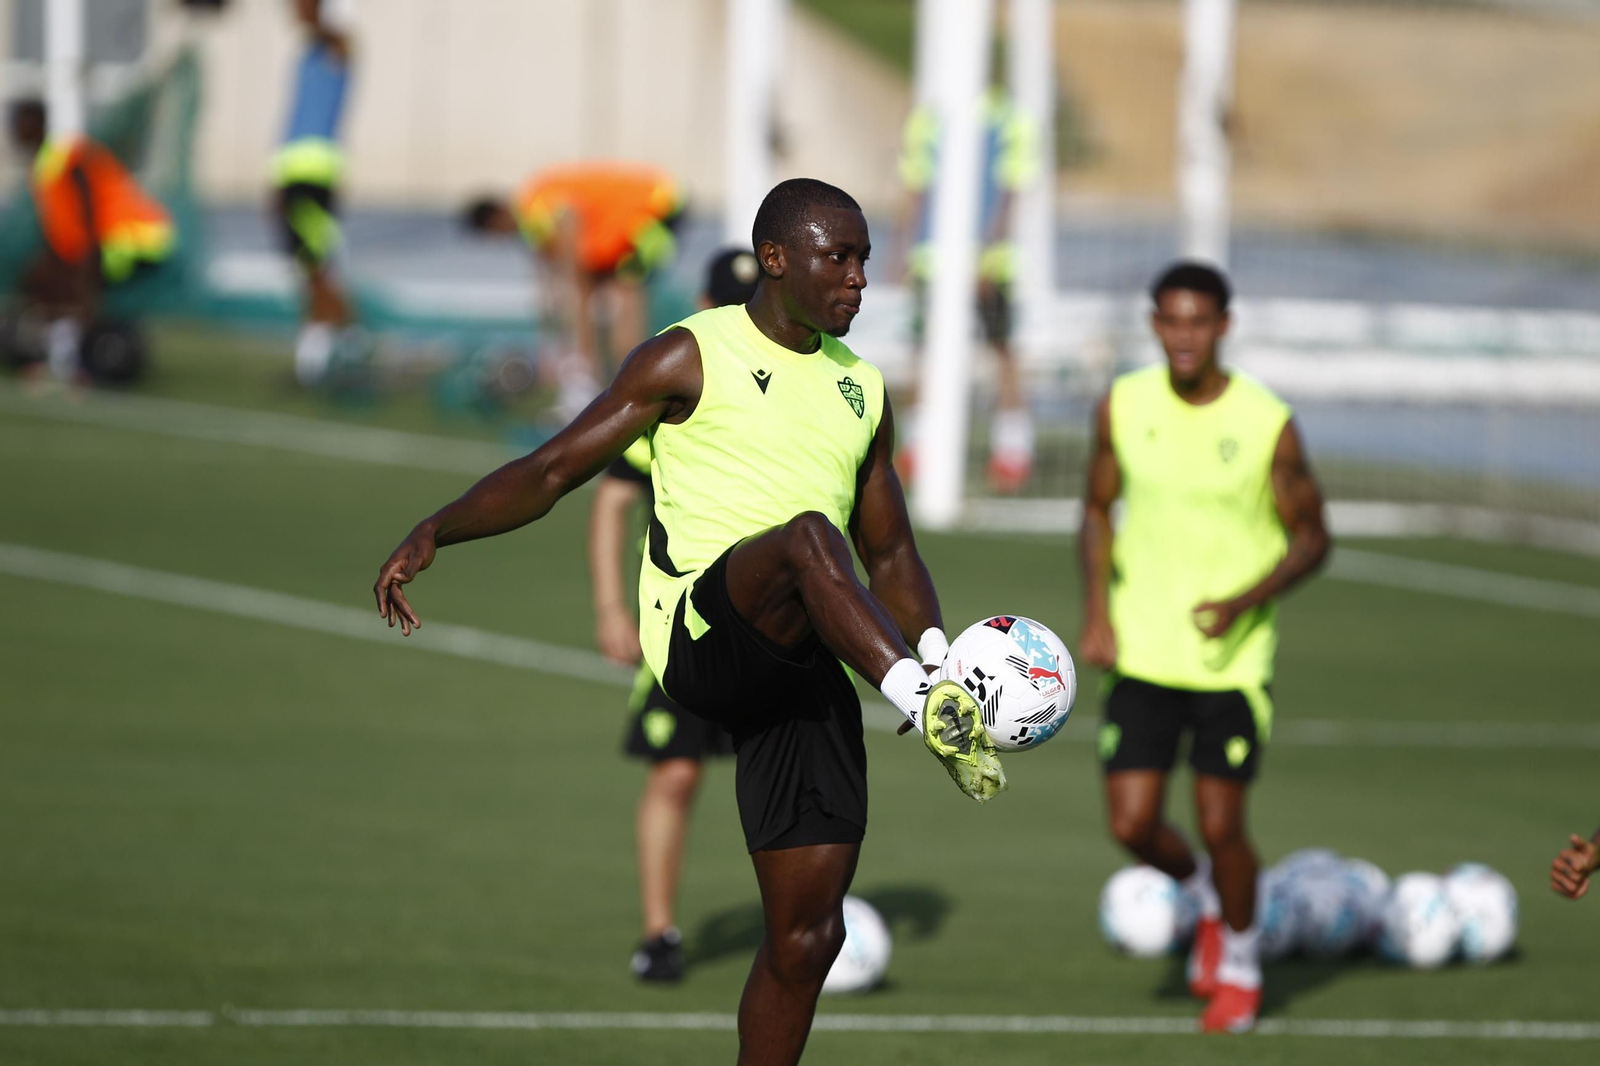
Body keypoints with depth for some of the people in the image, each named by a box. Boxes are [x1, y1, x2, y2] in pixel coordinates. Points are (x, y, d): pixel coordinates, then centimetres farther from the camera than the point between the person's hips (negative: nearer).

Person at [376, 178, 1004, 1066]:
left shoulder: (860, 388, 20)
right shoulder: (691, 358, 3)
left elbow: (889, 553, 26)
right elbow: (552, 471, 2)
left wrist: (937, 649, 7)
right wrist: (434, 532, -11)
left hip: (801, 665, 5)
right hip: (699, 627, -5)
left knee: (806, 933, -1)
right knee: (807, 533, -37)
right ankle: (929, 715, -50)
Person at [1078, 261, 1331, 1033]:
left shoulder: (1267, 425, -11)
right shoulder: (1122, 408, -2)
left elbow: (1311, 539, -2)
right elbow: (1098, 509, 12)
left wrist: (1246, 601, -17)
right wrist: (1097, 612, -1)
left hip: (1232, 658, -3)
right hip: (1141, 652, 3)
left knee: (1221, 826, -2)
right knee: (1132, 824, -3)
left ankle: (1240, 964, 26)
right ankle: (1204, 891, 32)